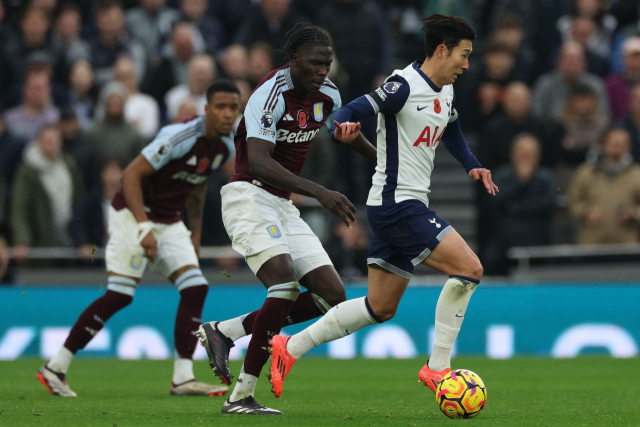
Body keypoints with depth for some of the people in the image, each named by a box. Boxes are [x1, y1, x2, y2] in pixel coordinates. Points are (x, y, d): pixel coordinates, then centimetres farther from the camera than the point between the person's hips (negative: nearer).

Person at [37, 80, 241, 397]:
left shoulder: (226, 147, 2)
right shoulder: (181, 136, -24)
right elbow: (131, 175, -24)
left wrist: (195, 235, 19)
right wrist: (144, 228, -30)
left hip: (169, 222, 8)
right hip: (133, 214, -8)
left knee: (196, 288, -6)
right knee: (120, 295, -14)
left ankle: (183, 379, -4)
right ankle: (55, 368, -6)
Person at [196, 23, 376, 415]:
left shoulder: (327, 95, 5)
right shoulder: (270, 94, -20)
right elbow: (259, 162, -32)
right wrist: (319, 192, -40)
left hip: (284, 206, 8)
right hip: (249, 196, -8)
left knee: (332, 295, -2)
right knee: (287, 283, -28)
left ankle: (223, 332, 3)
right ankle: (241, 396, -23)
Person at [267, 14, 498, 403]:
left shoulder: (446, 92, 13)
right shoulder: (404, 86, -14)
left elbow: (452, 131, 33)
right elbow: (358, 109, -23)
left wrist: (472, 166, 17)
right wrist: (343, 126, -46)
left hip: (411, 206, 10)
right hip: (397, 203, -10)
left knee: (380, 308, 12)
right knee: (469, 269, -16)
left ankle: (290, 348, 19)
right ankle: (437, 367, -9)